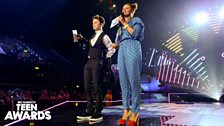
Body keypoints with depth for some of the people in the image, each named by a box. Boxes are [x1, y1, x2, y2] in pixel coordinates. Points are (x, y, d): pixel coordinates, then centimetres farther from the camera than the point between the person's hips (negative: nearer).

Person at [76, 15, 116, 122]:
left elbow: (112, 49, -4)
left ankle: (98, 113, 0)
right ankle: (89, 111, 12)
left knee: (96, 88, -7)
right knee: (87, 88, 5)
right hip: (88, 63, 8)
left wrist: (104, 58, -4)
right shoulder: (93, 36, 22)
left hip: (97, 63, -8)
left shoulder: (104, 36, -1)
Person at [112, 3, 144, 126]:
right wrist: (115, 44, 7)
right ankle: (126, 110, 2)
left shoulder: (136, 21, 13)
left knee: (133, 80, -11)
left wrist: (124, 23, 2)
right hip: (121, 51, 6)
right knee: (123, 81, -1)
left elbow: (134, 33, -6)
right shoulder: (121, 25, 28)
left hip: (132, 50, -6)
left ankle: (135, 112, -9)